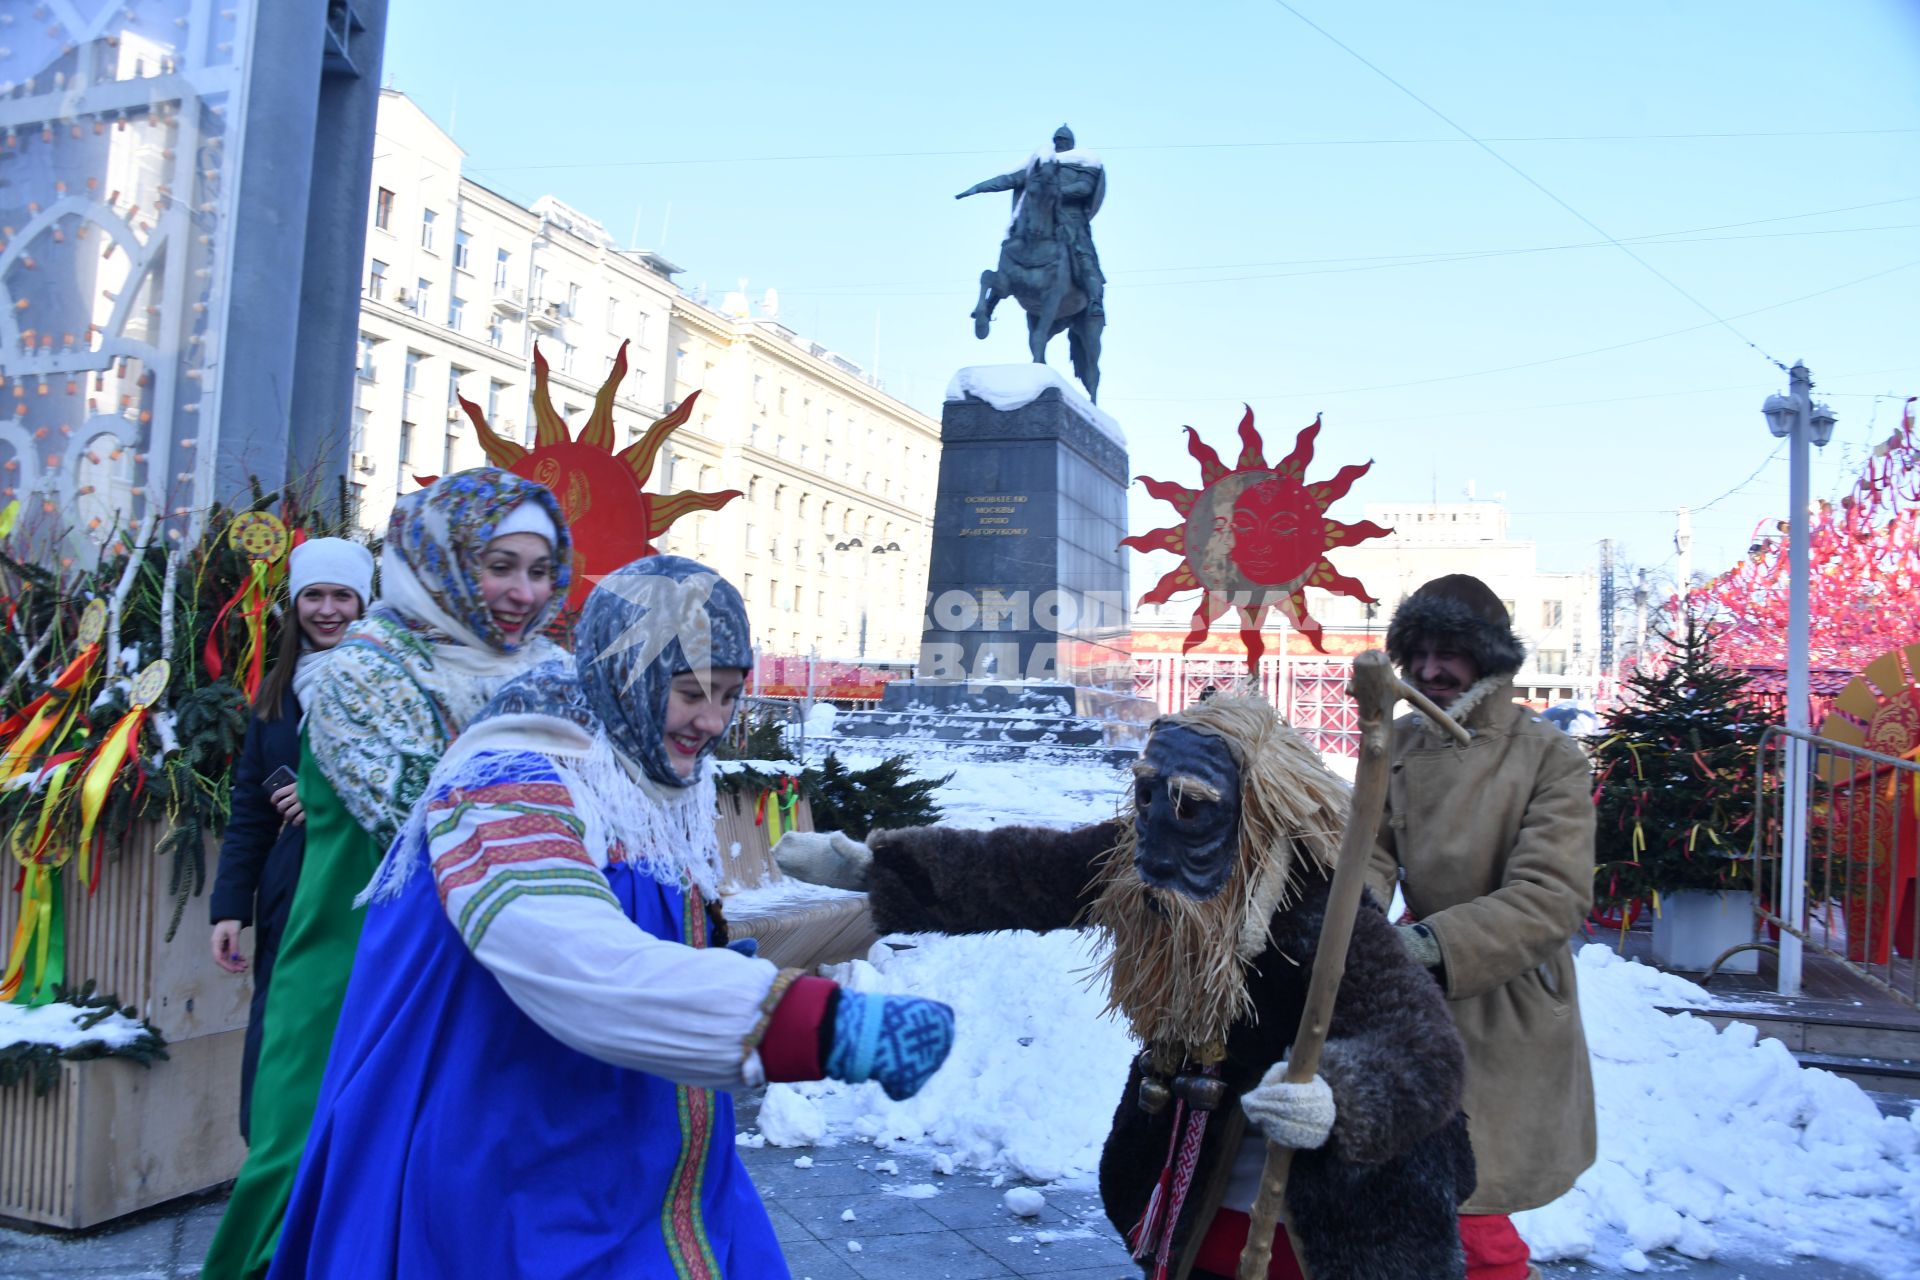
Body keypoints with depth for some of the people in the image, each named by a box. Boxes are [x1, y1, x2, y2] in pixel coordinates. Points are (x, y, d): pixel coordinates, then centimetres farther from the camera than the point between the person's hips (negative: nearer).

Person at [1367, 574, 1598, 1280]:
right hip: (1420, 998, 5)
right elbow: (1371, 853, -9)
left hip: (1505, 1008, -4)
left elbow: (1553, 895, -21)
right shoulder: (1397, 745, 2)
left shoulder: (1550, 757, -12)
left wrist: (1433, 942, -31)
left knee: (1471, 1219, -1)